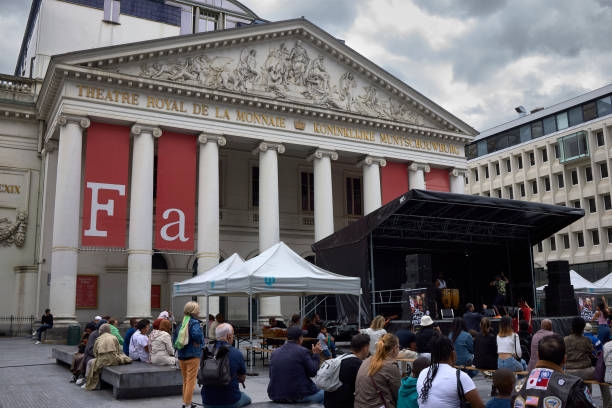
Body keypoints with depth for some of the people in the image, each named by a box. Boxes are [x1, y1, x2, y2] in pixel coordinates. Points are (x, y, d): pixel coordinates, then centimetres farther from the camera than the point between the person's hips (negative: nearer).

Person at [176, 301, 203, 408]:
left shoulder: (182, 322, 7)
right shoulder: (195, 323, -15)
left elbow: (175, 335, 10)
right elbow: (196, 334, -33)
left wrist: (178, 346, 14)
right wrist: (198, 343, -15)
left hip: (181, 356, 7)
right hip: (193, 356, -7)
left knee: (185, 380, 19)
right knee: (191, 381, 2)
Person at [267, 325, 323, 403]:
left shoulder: (275, 352, 6)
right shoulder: (302, 351, -10)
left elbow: (271, 375, 14)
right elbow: (312, 372, -4)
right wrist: (316, 355, 9)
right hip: (297, 396, -7)